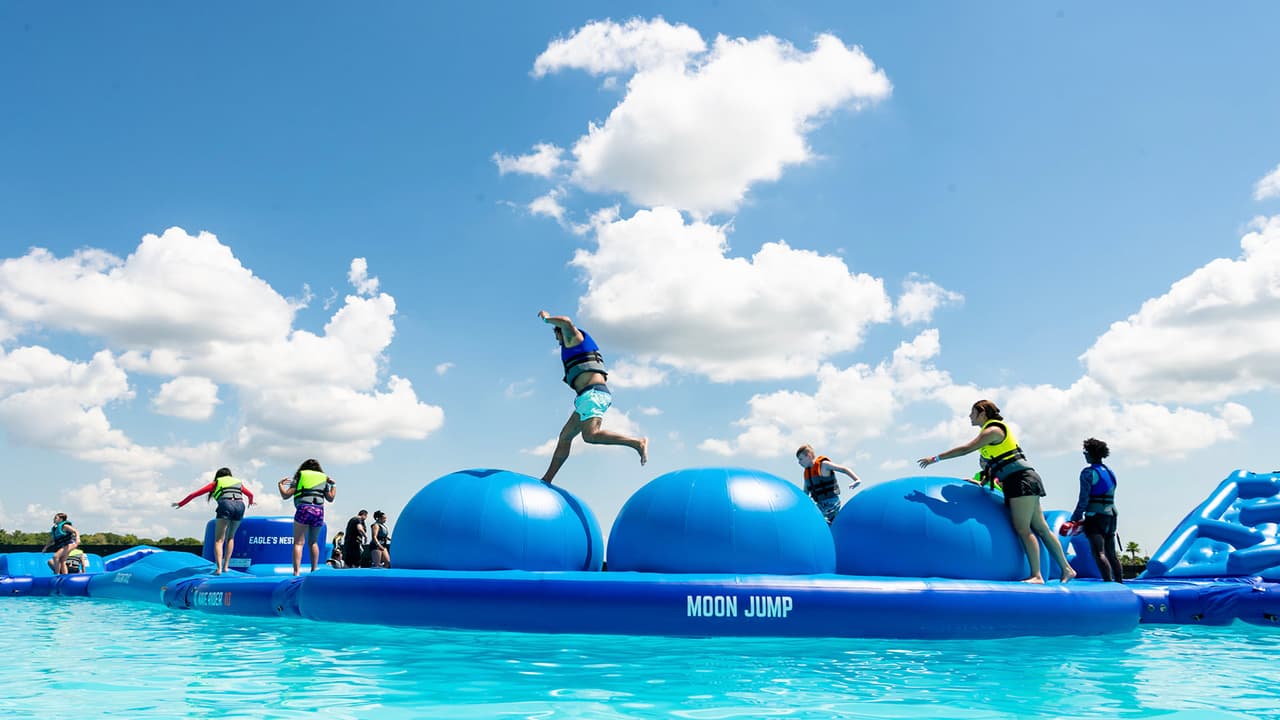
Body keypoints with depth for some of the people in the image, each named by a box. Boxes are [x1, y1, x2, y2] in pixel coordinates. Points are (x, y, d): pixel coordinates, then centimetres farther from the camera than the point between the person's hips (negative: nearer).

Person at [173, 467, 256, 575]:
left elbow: (195, 494, 27)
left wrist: (181, 503, 39)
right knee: (230, 537, 20)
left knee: (218, 540, -1)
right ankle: (225, 566, 14)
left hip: (225, 505, -3)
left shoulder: (216, 482, 26)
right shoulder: (238, 482, 34)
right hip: (240, 505, 3)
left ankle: (218, 568, -17)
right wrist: (251, 501, 72)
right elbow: (250, 494, 50)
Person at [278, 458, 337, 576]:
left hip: (304, 509, -3)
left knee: (298, 542, -3)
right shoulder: (324, 478, 20)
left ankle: (296, 572, -15)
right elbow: (330, 498, 17)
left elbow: (286, 495, 8)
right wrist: (334, 485, 31)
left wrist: (280, 484, 25)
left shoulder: (300, 476, 13)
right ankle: (314, 570, 16)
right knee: (313, 542, 18)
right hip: (319, 511, 3)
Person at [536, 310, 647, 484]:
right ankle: (547, 479, 15)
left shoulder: (573, 336, 6)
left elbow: (566, 322, -18)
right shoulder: (580, 345, 32)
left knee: (591, 435, -27)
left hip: (593, 393, -10)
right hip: (590, 396, 10)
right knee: (565, 436, 11)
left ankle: (638, 443, -28)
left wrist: (547, 318, -1)